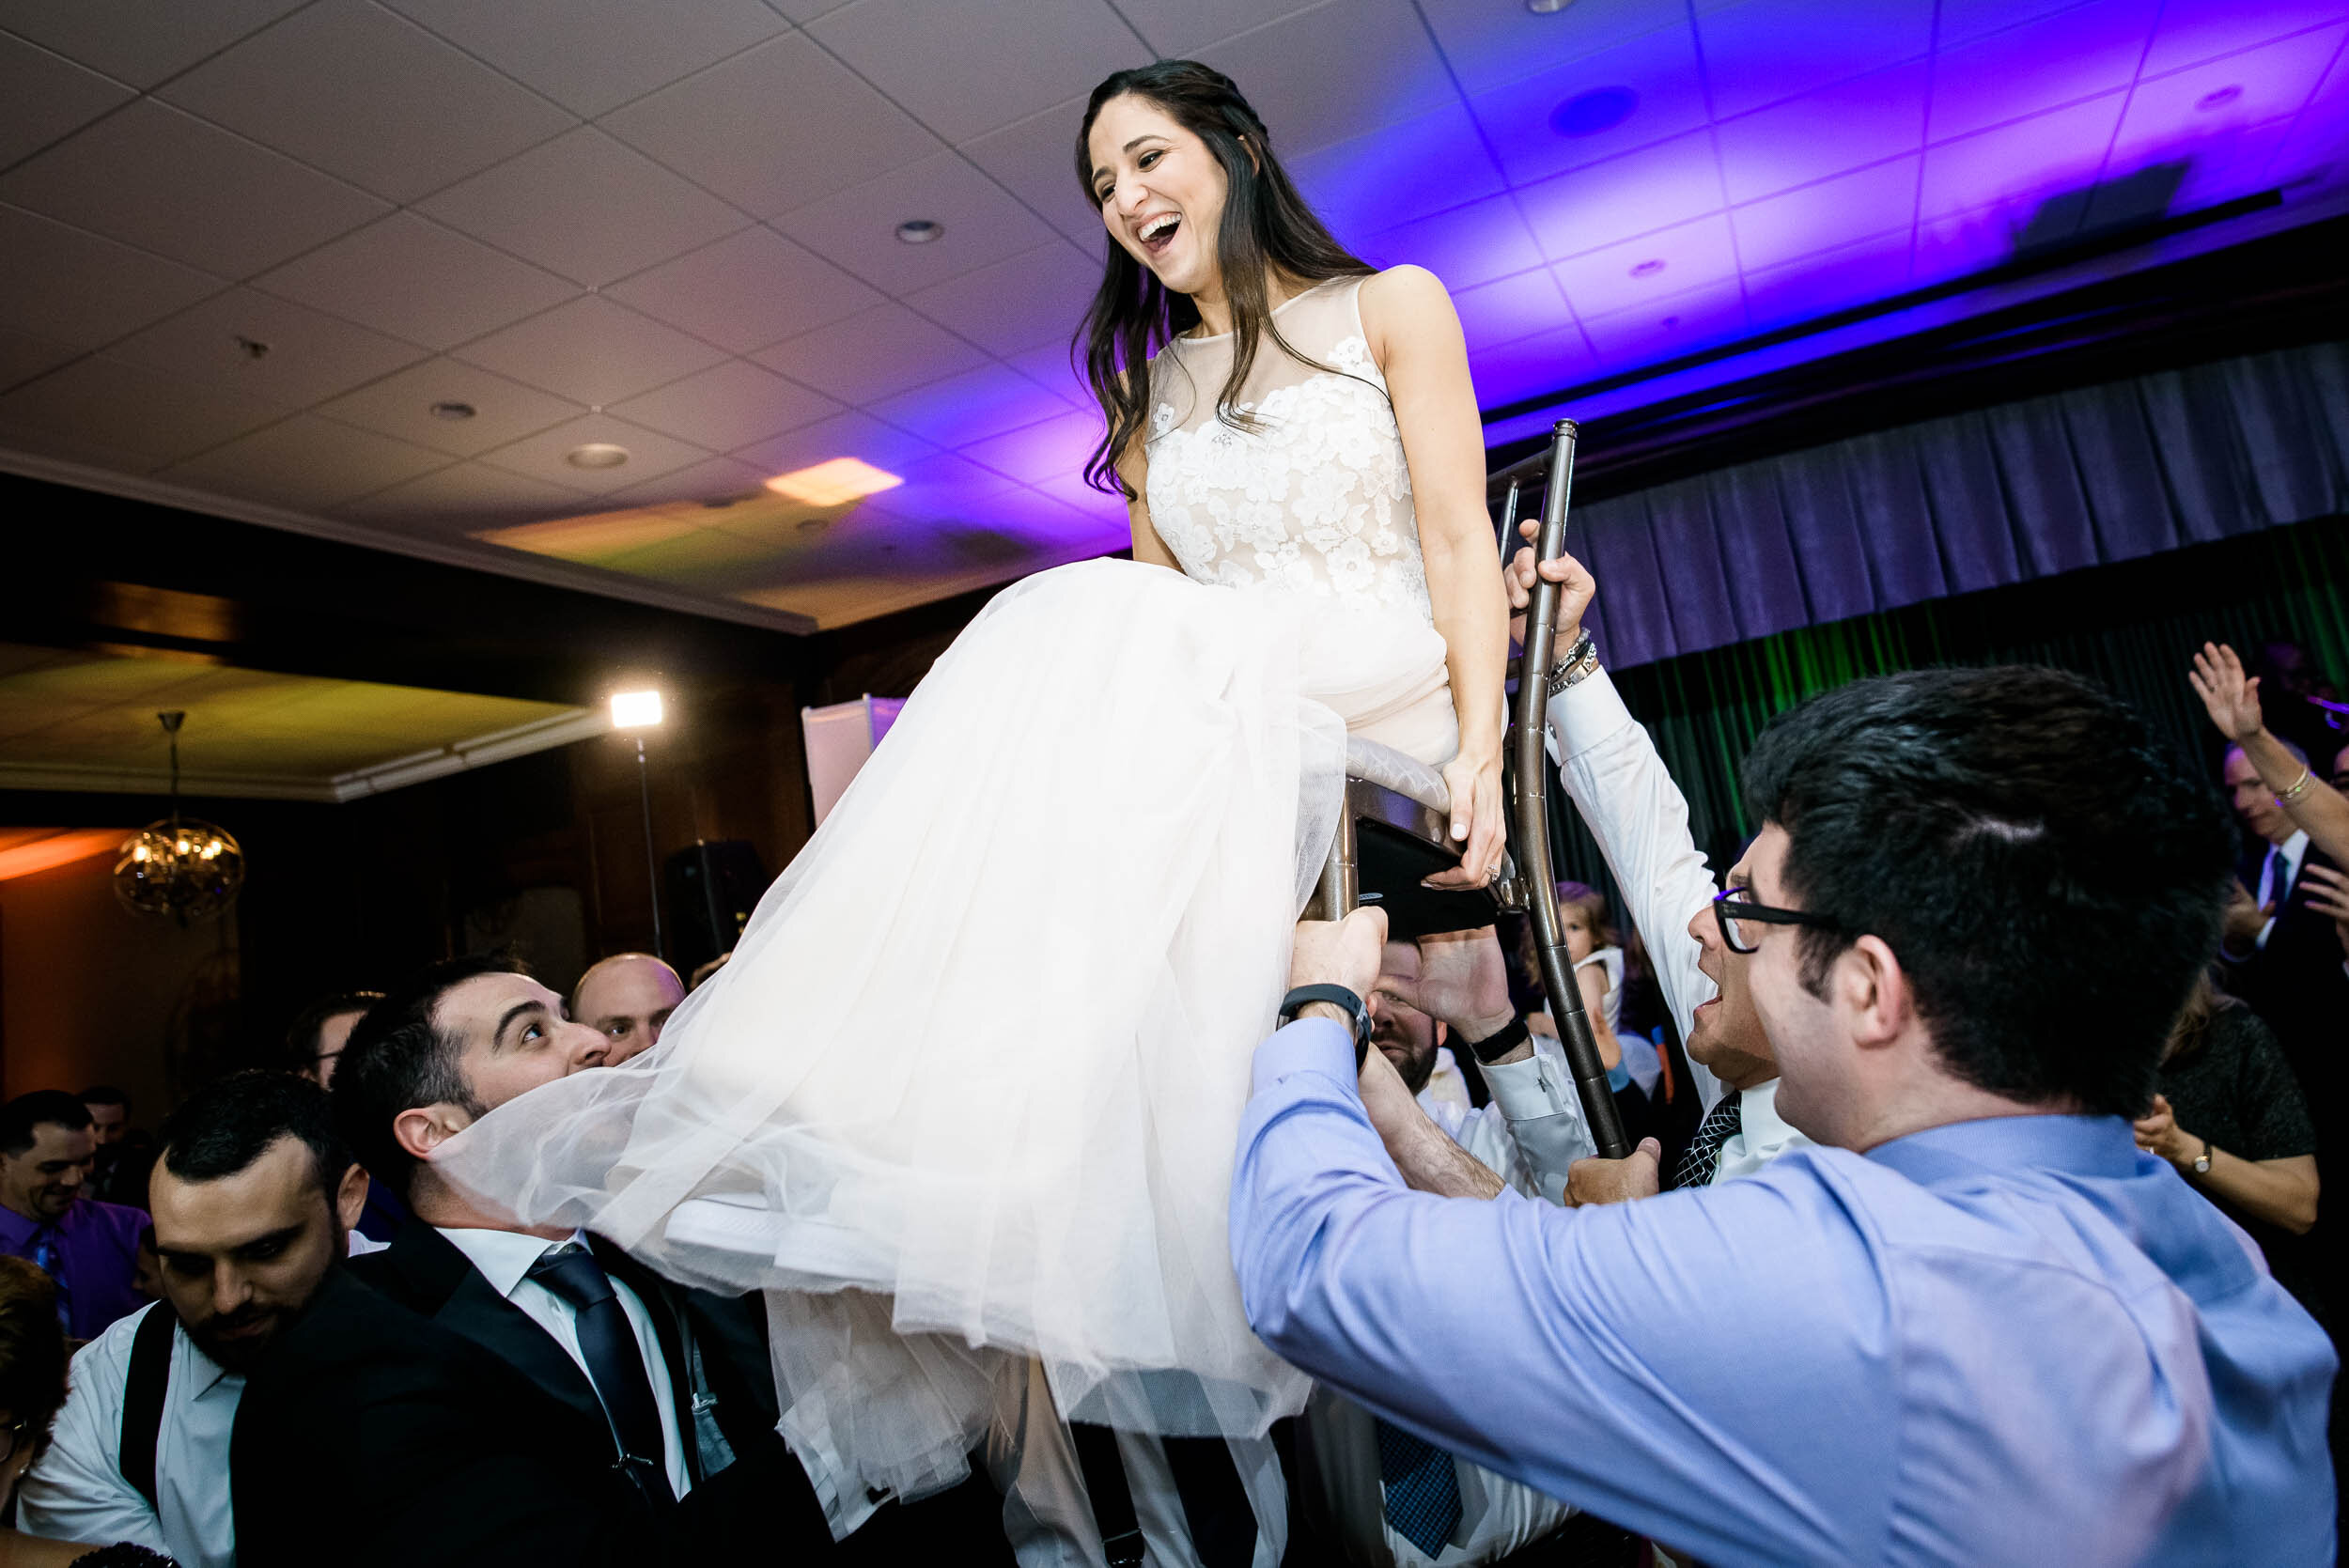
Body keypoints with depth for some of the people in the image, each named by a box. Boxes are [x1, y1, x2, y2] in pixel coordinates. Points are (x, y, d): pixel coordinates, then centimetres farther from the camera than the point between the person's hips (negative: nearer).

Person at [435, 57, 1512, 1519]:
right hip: (1211, 714, 4)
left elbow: (1460, 541, 1)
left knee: (1088, 637, -30)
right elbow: (1159, 647, 15)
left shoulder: (1392, 308, 13)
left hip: (1380, 702, -3)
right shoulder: (1146, 393, 23)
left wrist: (1478, 746, -12)